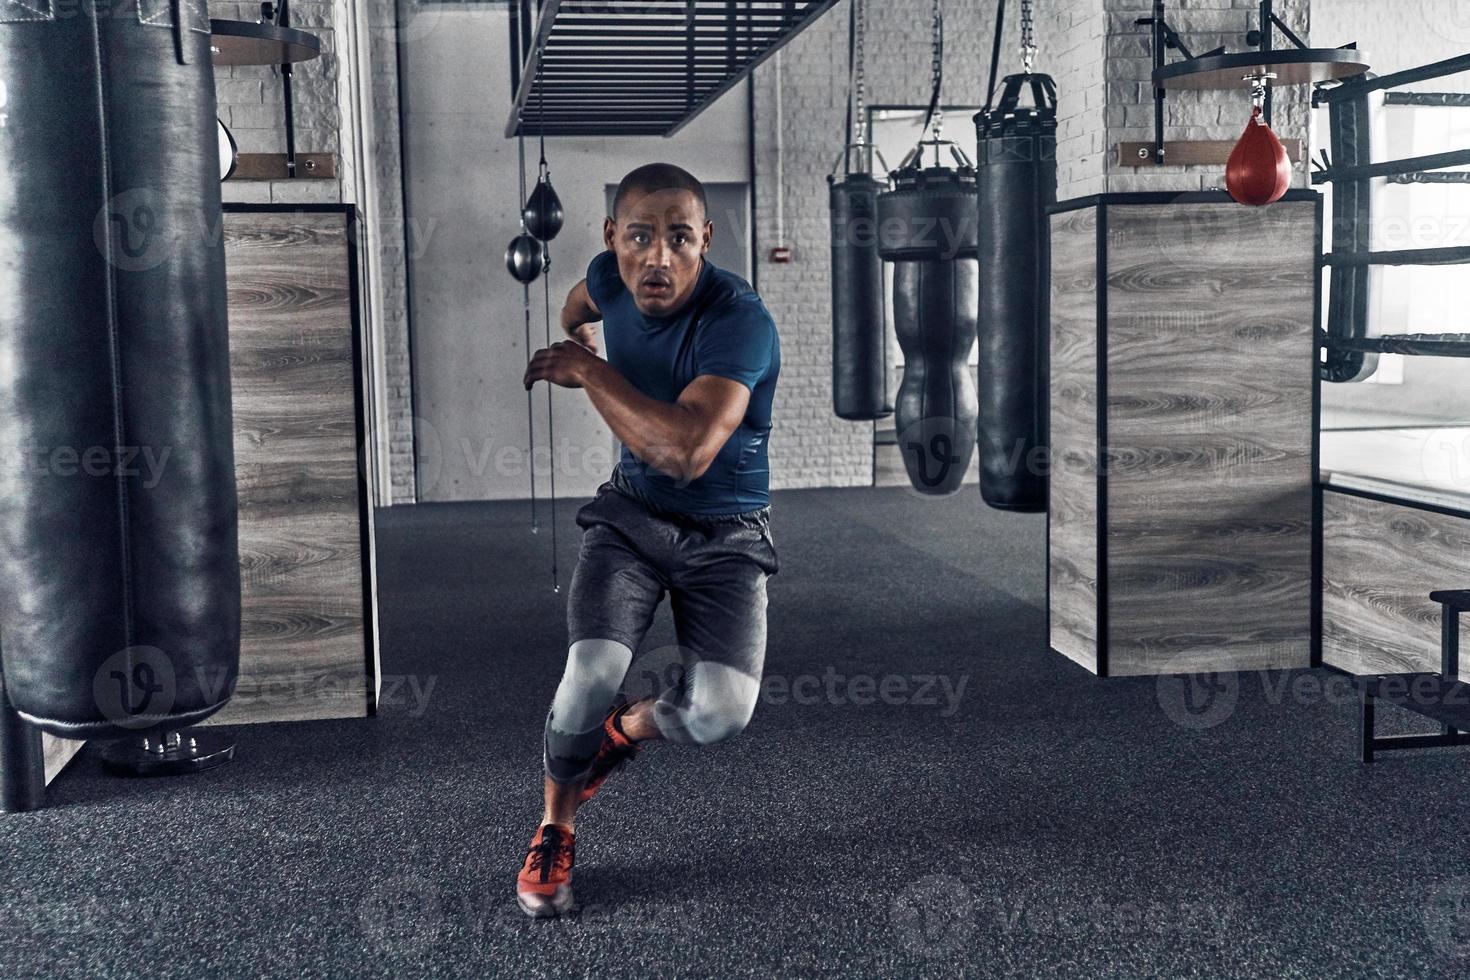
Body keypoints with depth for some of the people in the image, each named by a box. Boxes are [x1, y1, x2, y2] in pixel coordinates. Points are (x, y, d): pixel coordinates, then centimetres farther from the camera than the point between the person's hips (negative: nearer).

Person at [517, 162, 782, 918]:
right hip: (631, 513, 3)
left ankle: (624, 730, 17)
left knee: (719, 713, -20)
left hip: (726, 534, -3)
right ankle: (553, 834, 7)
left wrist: (587, 369, -30)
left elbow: (686, 453, -40)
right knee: (592, 673, -21)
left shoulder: (739, 321, -27)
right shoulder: (613, 277, -8)